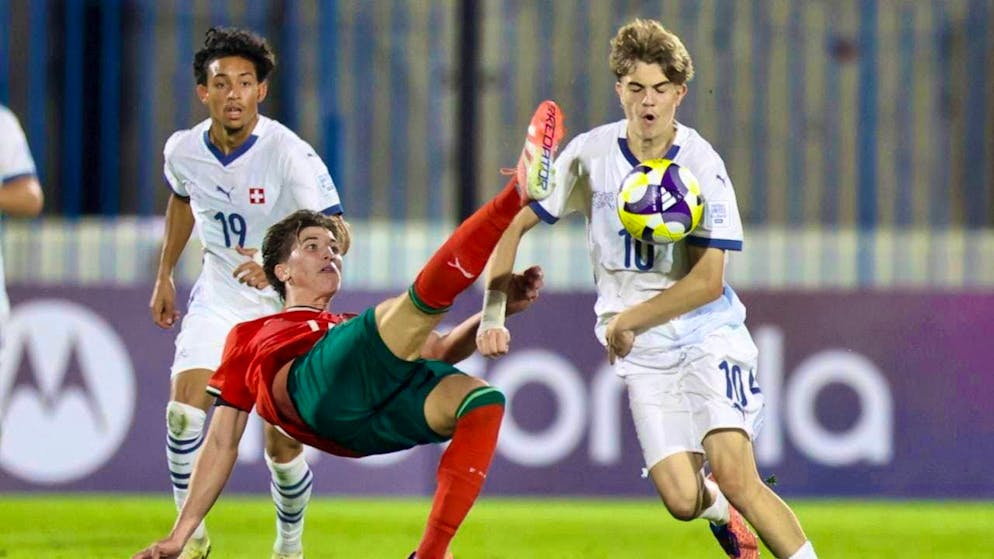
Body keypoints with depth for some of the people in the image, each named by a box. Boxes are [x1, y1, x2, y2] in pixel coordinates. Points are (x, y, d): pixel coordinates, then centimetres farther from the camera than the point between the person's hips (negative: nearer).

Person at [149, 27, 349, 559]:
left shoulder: (290, 155, -24)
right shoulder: (183, 150, -8)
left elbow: (336, 235, -31)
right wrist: (164, 274, 22)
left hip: (286, 304, -3)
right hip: (218, 296, 3)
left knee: (283, 445, -2)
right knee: (183, 410, -16)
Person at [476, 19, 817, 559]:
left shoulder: (701, 165, -13)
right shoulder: (591, 155, -4)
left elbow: (707, 282, -14)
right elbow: (512, 224, 3)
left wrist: (627, 320, -13)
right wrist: (493, 314, -8)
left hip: (707, 333, -2)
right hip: (641, 353, 2)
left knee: (735, 479, -22)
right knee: (683, 501, -9)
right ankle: (723, 514, 28)